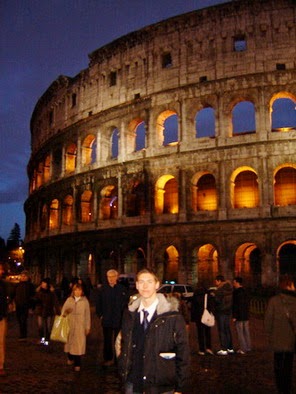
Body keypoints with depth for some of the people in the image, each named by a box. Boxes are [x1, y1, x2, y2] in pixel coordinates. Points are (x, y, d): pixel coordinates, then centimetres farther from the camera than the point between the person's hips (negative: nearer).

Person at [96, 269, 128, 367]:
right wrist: (100, 315, 5)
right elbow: (98, 303, 10)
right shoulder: (103, 289, 2)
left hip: (119, 320, -1)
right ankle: (108, 359, 22)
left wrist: (123, 316, -3)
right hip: (106, 320, 2)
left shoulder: (122, 289, -4)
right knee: (107, 341, 9)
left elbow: (126, 303, 0)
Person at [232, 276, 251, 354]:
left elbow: (235, 305, -18)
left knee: (240, 333, -3)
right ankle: (248, 347, 20)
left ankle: (243, 349, -2)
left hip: (239, 316, -9)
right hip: (245, 315, 9)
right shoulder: (245, 291, 11)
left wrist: (234, 316, -15)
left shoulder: (236, 292, -16)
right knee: (246, 332, 14)